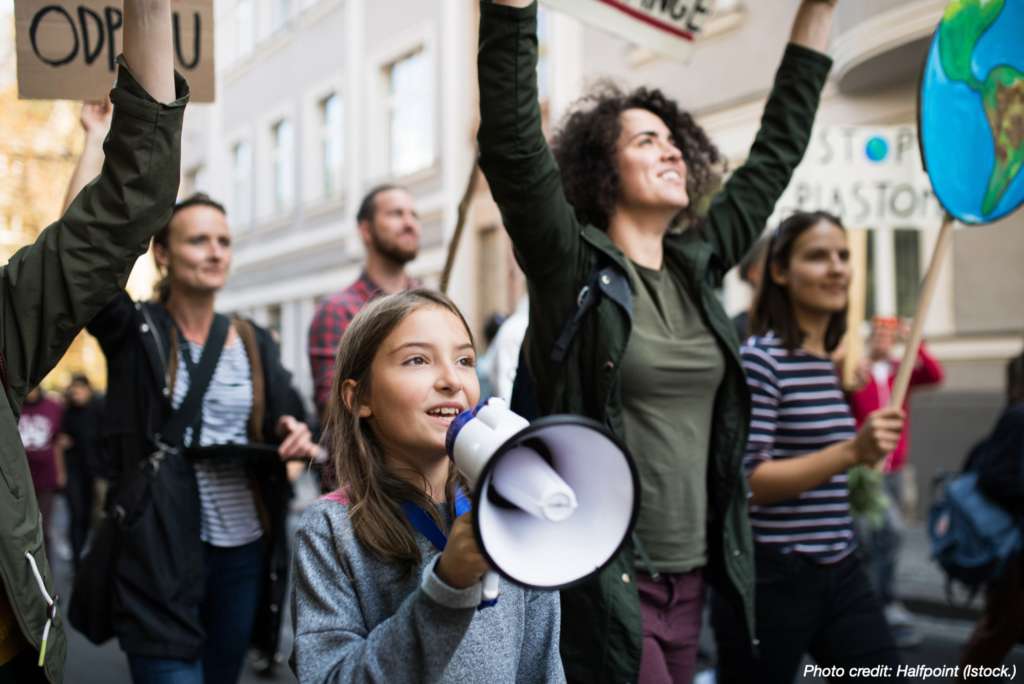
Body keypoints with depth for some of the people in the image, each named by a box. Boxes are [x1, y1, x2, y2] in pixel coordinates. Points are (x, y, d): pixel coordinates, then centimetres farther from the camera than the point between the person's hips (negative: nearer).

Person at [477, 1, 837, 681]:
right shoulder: (571, 266, -7)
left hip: (692, 576, 6)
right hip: (605, 578, -6)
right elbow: (511, 140, -19)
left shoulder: (698, 264, 9)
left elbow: (776, 153, 15)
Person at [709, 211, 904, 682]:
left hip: (840, 572, 8)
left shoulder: (836, 363, 13)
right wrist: (850, 452, -29)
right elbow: (745, 481, -22)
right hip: (771, 577, -8)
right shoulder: (759, 360, -13)